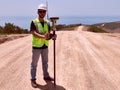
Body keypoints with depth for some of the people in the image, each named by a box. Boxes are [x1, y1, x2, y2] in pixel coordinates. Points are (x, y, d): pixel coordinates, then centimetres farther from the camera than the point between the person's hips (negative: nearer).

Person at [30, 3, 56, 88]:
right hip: (36, 46, -5)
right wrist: (43, 36, -40)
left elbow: (50, 31, -4)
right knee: (34, 63, 5)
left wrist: (53, 35, -28)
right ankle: (33, 79, 16)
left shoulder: (47, 22, 6)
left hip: (45, 46, 6)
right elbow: (34, 33, -23)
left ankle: (46, 76, 34)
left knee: (45, 62, 18)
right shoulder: (34, 22, -11)